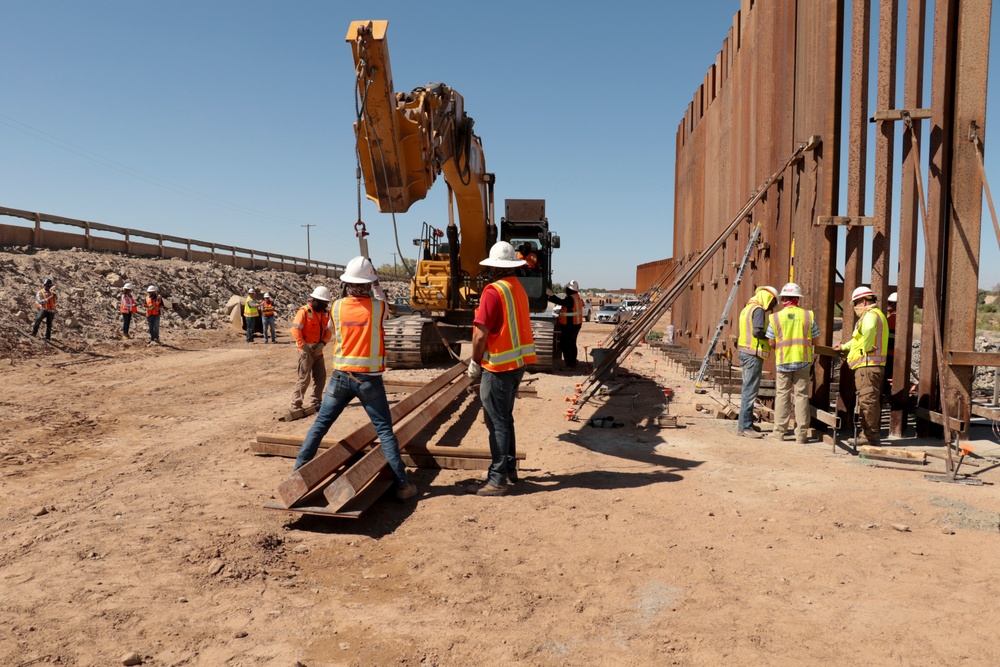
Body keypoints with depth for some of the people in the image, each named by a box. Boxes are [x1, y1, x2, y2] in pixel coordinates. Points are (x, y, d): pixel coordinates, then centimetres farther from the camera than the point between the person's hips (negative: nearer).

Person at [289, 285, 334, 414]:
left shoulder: (325, 313, 8)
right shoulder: (304, 311, -15)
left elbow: (328, 331, 8)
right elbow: (295, 330, -19)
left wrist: (322, 344, -10)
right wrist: (303, 347, -22)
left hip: (318, 351, 8)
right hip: (306, 351, -7)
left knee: (321, 377, 11)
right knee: (304, 378, -8)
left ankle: (316, 403, 23)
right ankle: (296, 405, -1)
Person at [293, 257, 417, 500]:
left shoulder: (336, 307, -3)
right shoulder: (379, 307, -9)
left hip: (341, 376, 2)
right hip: (369, 378, -2)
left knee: (320, 424, 15)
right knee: (384, 431, 2)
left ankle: (299, 471, 23)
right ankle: (402, 485, 2)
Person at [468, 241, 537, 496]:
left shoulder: (494, 291, -16)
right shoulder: (519, 289, 8)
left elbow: (481, 334, -19)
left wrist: (475, 362, -5)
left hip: (499, 365, -8)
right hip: (518, 361, 8)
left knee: (497, 422, -2)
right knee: (505, 418, 19)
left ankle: (498, 480, 2)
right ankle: (510, 470, 28)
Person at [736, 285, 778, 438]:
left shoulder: (748, 308, 18)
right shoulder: (759, 310, -12)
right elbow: (757, 332, -22)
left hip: (745, 351, 10)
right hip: (753, 353, -10)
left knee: (747, 389, 15)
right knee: (750, 390, -8)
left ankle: (743, 424, 20)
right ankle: (745, 427, -7)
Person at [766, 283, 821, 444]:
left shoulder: (775, 317, -2)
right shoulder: (809, 316, 0)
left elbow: (772, 344, 0)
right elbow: (816, 342, 4)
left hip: (783, 361, 0)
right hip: (803, 360, 0)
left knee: (782, 395, 7)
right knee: (801, 395, 5)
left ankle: (779, 432, 8)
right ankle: (801, 435, 6)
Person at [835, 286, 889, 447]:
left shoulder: (870, 315, -10)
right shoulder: (877, 314, 25)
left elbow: (869, 329, -36)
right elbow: (860, 338, 37)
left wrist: (867, 347, -25)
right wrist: (844, 346, 39)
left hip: (867, 364, -11)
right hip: (876, 365, 11)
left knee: (867, 400, -9)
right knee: (873, 401, 14)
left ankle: (870, 436, -6)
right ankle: (872, 435, 21)